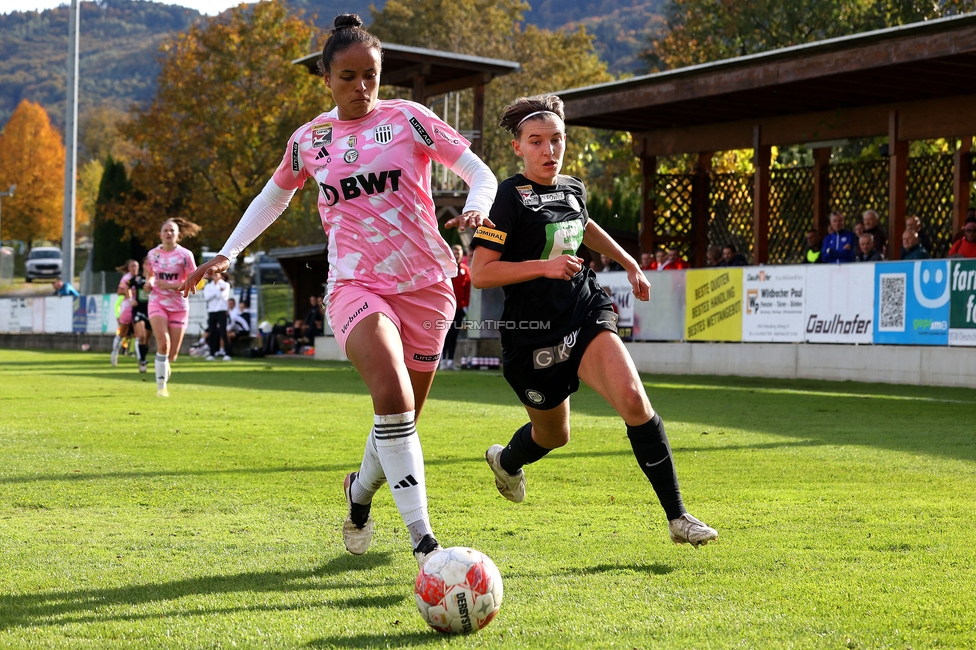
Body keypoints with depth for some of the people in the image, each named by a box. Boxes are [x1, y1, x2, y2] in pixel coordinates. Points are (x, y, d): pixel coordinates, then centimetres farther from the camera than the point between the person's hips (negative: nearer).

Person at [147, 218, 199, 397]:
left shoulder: (185, 255, -6)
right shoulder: (153, 254, 4)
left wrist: (171, 285, -19)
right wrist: (150, 281, -1)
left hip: (179, 306, 0)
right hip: (157, 302, 1)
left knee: (172, 353, 1)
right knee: (163, 343, -23)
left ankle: (166, 363, 40)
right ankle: (161, 385, -14)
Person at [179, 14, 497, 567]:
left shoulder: (409, 118, 1)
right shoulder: (309, 140, 8)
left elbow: (480, 172, 0)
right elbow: (274, 197, 26)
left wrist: (476, 209, -21)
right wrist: (228, 253, 19)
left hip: (425, 285, 1)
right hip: (356, 285, -1)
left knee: (404, 418, 8)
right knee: (392, 396, -27)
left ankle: (361, 490, 41)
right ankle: (423, 541, -28)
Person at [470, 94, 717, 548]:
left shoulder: (572, 189, 7)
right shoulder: (509, 198, -14)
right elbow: (480, 273, -19)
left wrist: (629, 263, 32)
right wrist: (544, 266, -26)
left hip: (586, 314, 4)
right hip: (535, 334, -4)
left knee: (633, 399, -20)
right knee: (553, 435, 14)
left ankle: (677, 517, -16)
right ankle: (506, 460, 53)